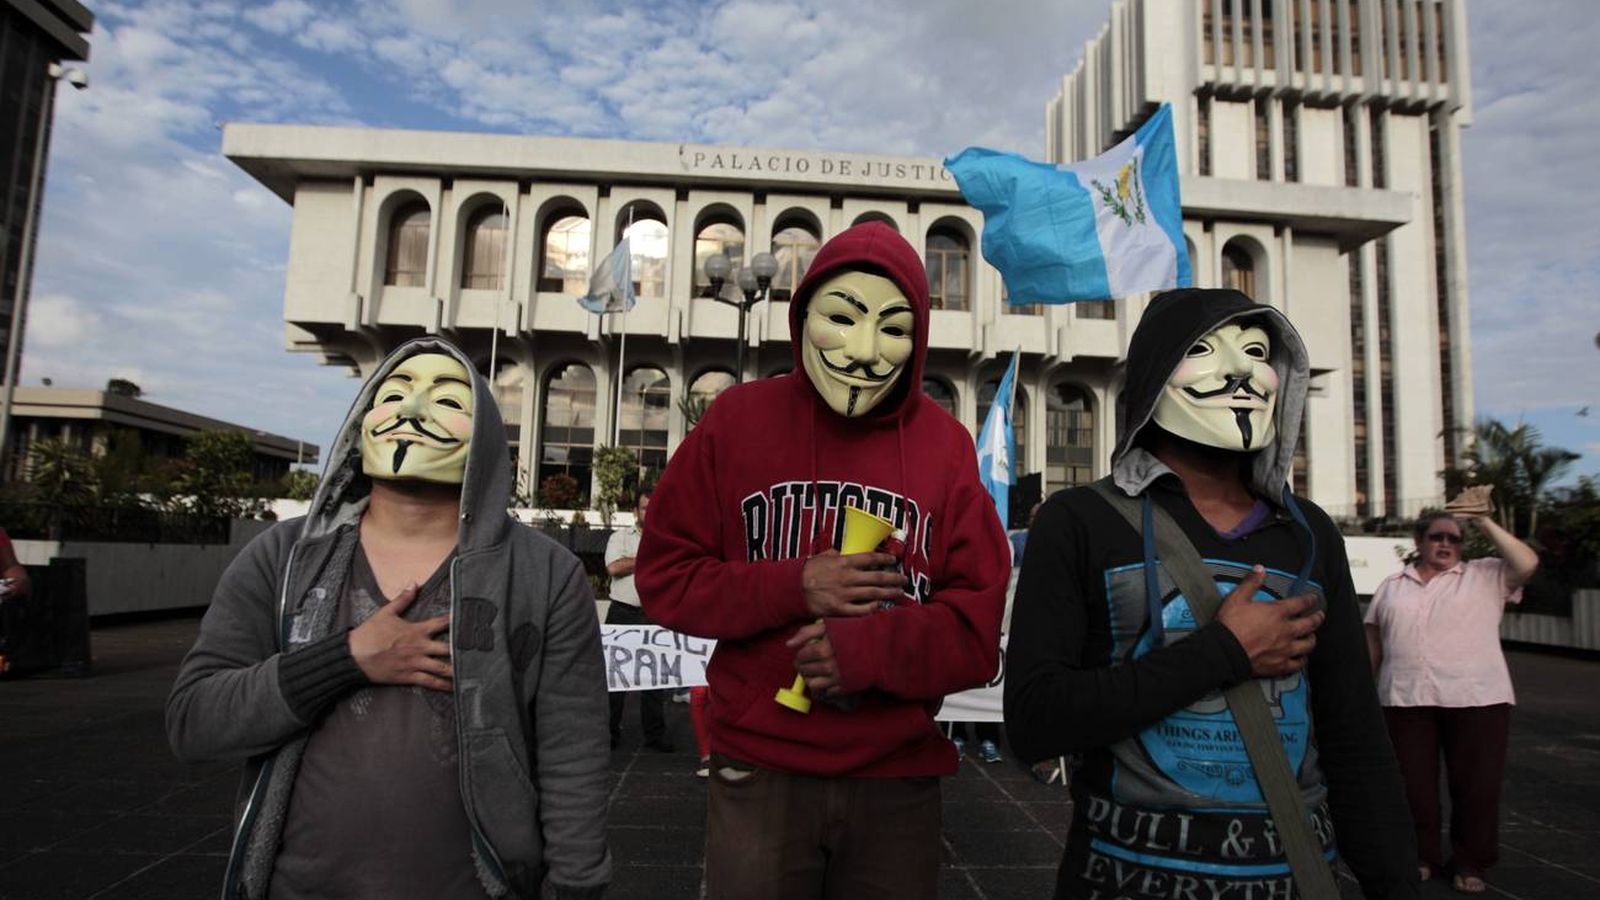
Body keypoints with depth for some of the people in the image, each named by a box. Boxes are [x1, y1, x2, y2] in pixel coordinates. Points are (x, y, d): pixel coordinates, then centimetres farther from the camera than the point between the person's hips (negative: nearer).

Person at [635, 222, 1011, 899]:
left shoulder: (948, 446, -4)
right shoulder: (739, 418, -5)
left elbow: (979, 626, -5)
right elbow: (664, 576, -3)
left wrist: (867, 650, -22)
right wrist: (794, 588, -17)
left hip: (897, 780, 1)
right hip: (758, 772, -1)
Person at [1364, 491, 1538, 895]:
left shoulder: (1485, 576, 7)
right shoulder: (1392, 586, 13)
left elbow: (1527, 564, -12)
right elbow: (1374, 640, 15)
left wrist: (1485, 523, -12)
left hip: (1477, 698, -2)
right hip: (1406, 699, 2)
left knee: (1476, 784, 5)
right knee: (1413, 784, 8)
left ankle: (1470, 862, 20)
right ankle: (1422, 856, 23)